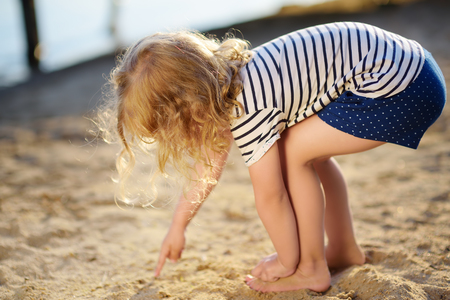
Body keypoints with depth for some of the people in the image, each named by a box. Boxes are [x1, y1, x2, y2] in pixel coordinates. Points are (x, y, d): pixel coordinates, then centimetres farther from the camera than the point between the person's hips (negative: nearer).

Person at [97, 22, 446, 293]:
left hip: (403, 89, -10)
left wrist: (287, 263, 3)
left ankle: (311, 269, 7)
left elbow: (269, 196, -14)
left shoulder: (249, 109, -24)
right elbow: (211, 164, 17)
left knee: (291, 153, -9)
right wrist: (178, 225, 24)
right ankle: (345, 250, 31)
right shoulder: (223, 81, 6)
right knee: (310, 152, 19)